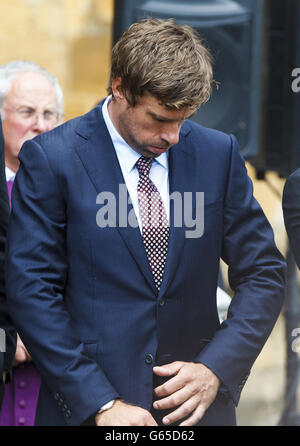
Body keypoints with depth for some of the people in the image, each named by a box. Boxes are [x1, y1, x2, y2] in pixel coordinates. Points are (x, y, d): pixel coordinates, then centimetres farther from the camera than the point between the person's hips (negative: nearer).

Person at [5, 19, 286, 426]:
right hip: (85, 408, -3)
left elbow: (264, 273, 5)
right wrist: (101, 404, -16)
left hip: (196, 405, 3)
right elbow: (32, 291, -10)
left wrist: (215, 369, -9)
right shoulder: (50, 159, -8)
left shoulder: (219, 154, 1)